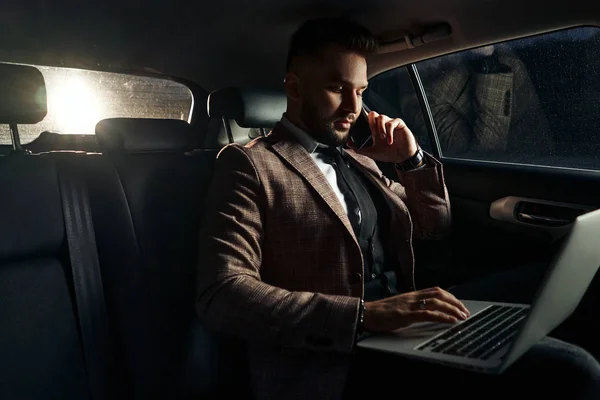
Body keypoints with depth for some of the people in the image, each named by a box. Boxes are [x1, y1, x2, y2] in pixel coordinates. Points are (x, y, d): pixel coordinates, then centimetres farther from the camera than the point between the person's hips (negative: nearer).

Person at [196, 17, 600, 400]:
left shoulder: (358, 160, 17)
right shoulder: (249, 164, -5)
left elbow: (433, 226, 25)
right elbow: (222, 294, -18)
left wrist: (412, 159, 7)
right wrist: (364, 314, -28)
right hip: (329, 366, -7)